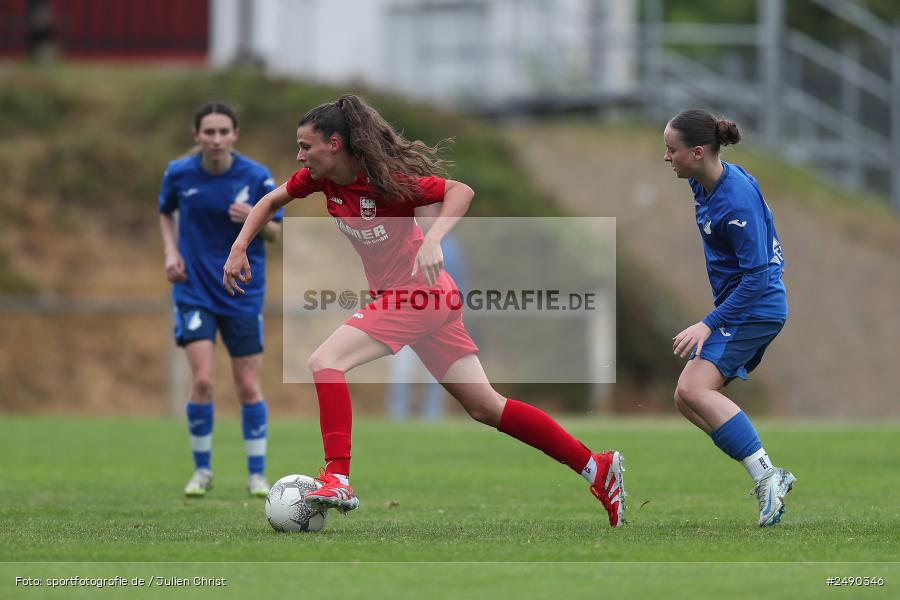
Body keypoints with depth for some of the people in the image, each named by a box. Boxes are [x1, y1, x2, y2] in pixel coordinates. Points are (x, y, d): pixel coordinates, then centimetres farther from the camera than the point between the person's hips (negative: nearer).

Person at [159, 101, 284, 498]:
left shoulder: (256, 177, -9)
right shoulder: (179, 174, -5)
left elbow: (276, 231, 1)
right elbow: (165, 213, 15)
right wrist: (171, 251, -2)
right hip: (194, 290, 0)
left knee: (249, 387, 2)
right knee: (203, 380, -13)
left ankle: (257, 474, 15)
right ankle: (202, 470, 4)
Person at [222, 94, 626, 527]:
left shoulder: (387, 179, -21)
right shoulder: (321, 178, 1)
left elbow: (461, 192, -22)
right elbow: (271, 203, 17)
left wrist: (433, 241, -36)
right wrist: (239, 248, 4)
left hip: (419, 292, -8)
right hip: (397, 296, 8)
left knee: (324, 361, -19)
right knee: (485, 407, 9)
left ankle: (338, 479, -23)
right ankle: (596, 467, 13)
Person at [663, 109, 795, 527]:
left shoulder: (736, 200, -25)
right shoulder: (702, 183, 4)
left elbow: (757, 277, -25)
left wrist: (709, 324, -26)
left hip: (756, 306, -10)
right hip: (735, 305, 10)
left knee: (693, 389, -24)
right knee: (687, 399, 6)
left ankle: (765, 475, -23)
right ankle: (767, 477, 4)